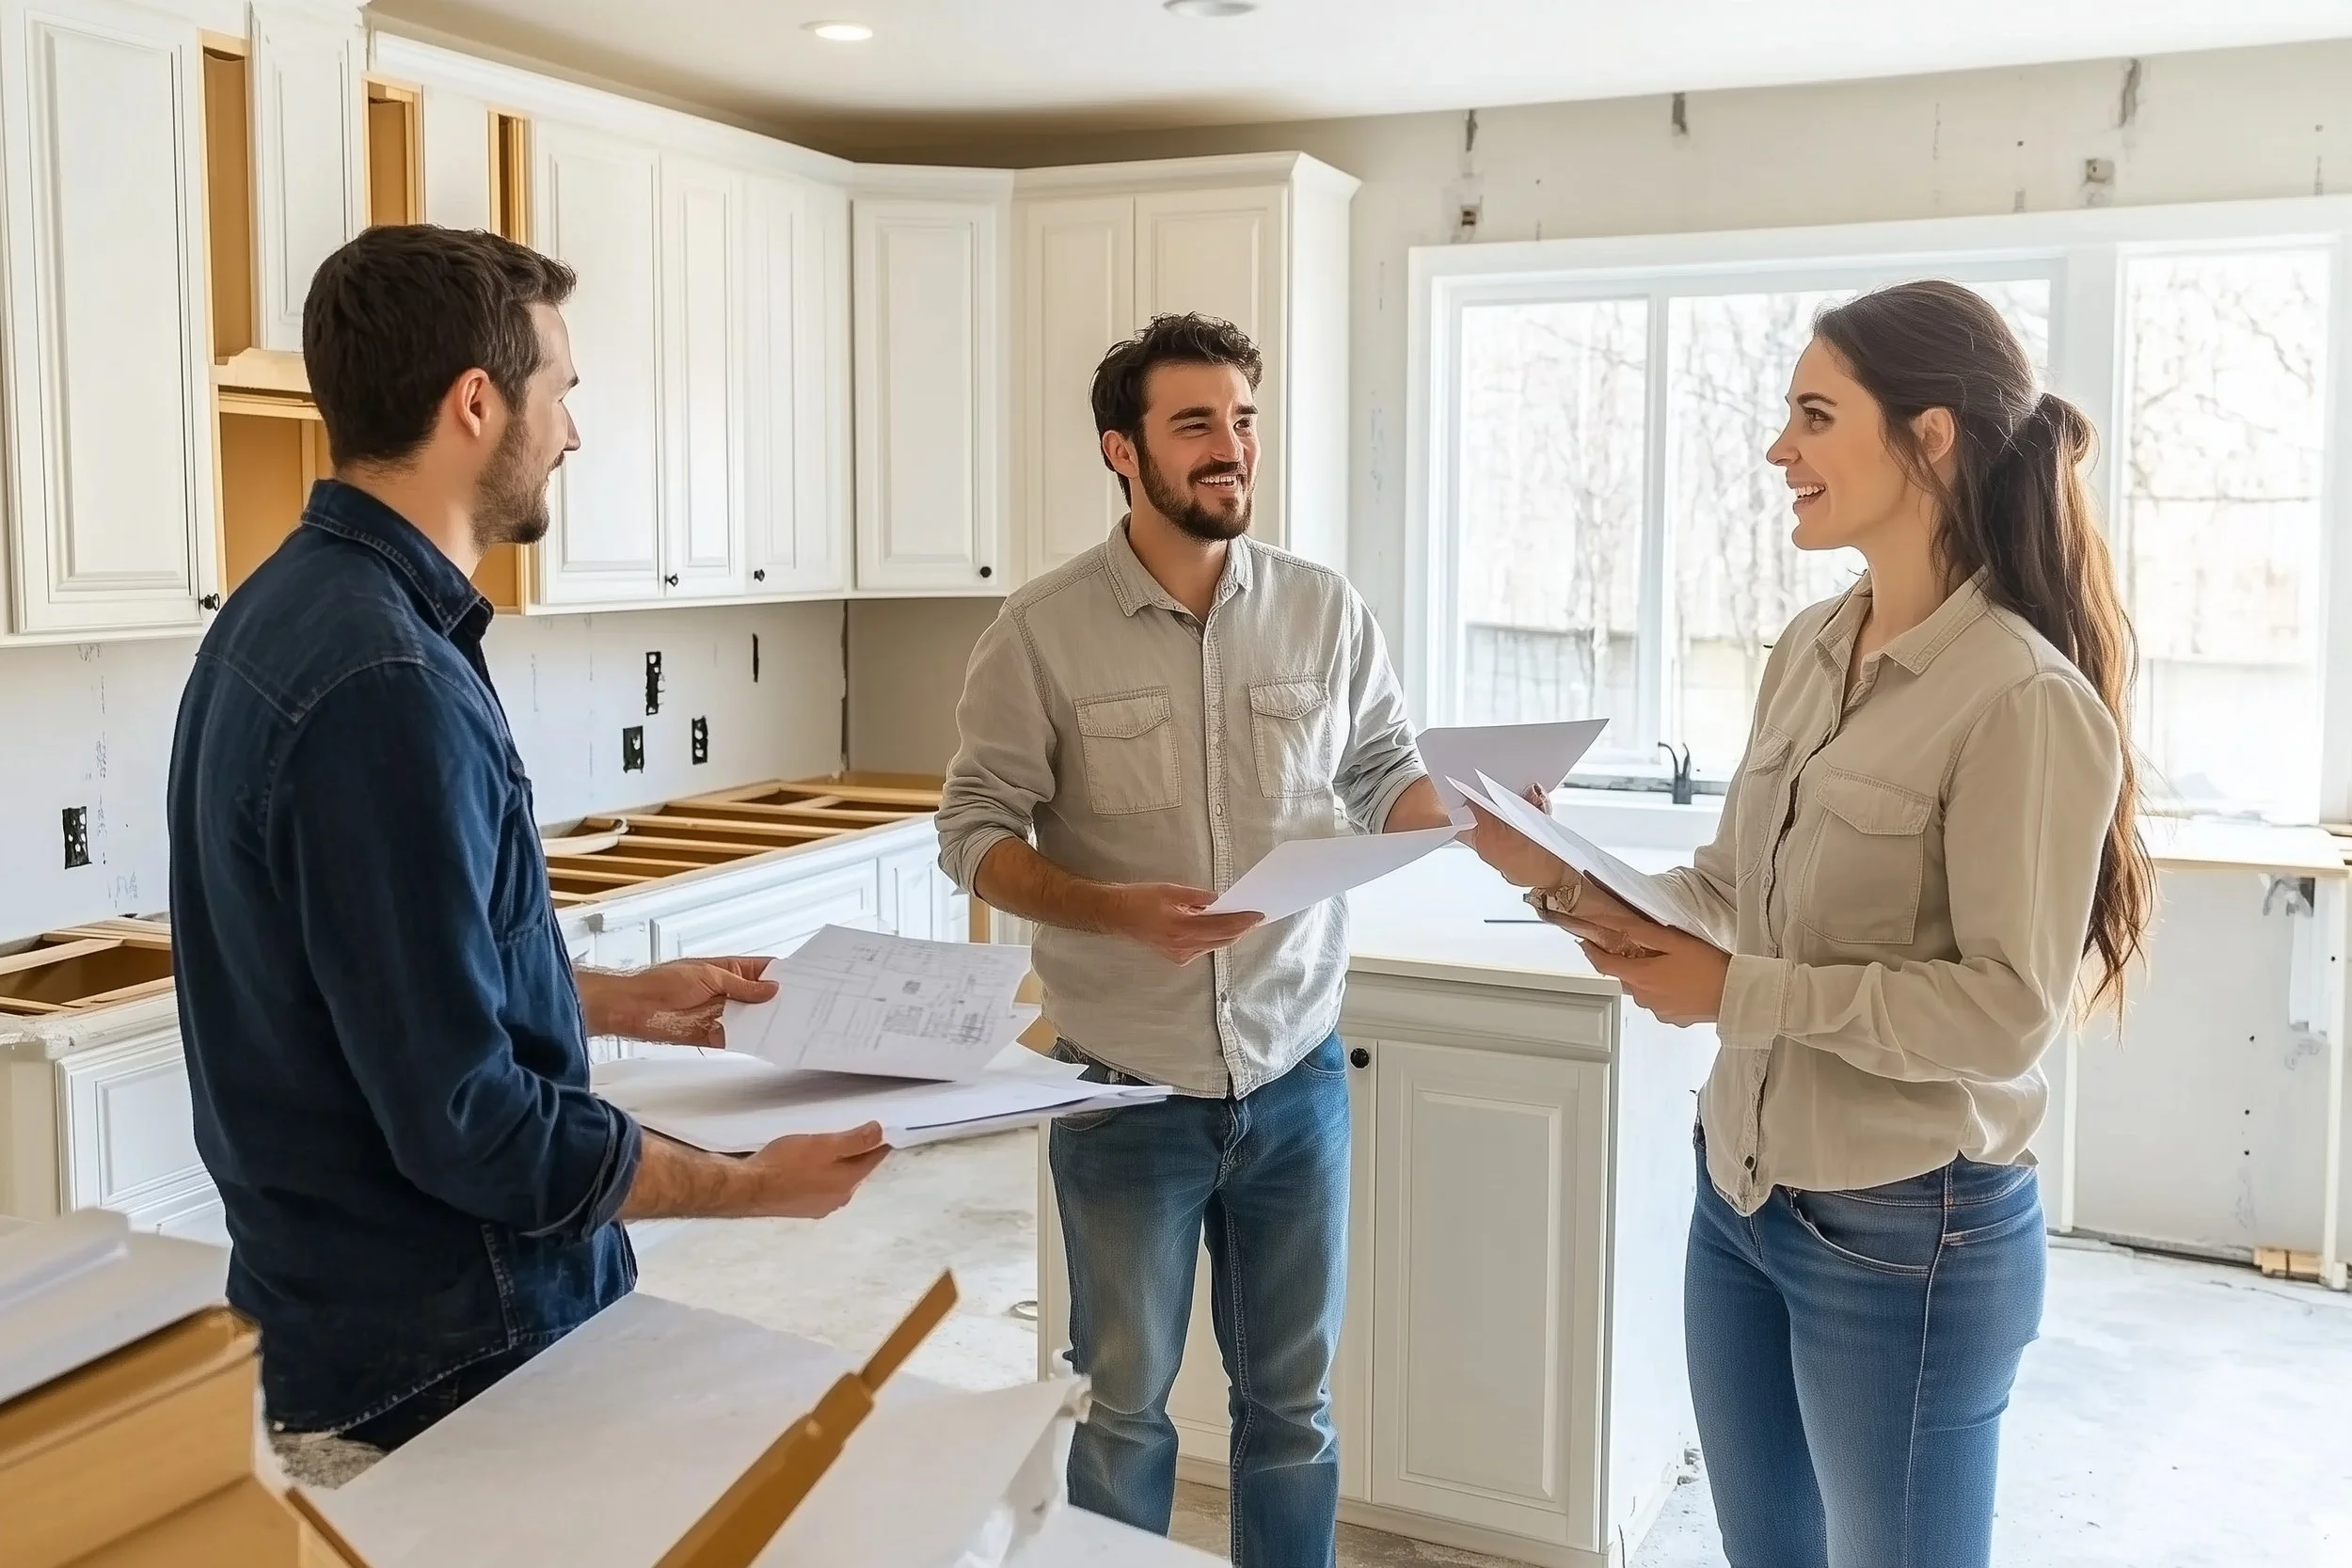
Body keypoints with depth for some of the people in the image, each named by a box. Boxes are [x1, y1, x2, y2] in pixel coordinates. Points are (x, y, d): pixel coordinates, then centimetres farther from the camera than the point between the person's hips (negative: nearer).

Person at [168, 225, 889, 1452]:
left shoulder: (292, 612, 4)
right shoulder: (385, 684, -27)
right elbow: (465, 1123, -26)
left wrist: (620, 1003, 16)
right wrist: (751, 1186, -14)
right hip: (445, 1354, -9)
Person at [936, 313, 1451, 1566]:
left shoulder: (1326, 611, -2)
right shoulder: (1041, 631, -9)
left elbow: (1388, 781, 6)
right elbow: (976, 833, -9)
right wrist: (1120, 913, -24)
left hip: (1295, 1075, 2)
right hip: (1126, 1087, -2)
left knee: (1292, 1400, 17)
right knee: (1124, 1405, 15)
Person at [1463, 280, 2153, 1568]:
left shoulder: (2024, 700, -19)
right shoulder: (1807, 651, 4)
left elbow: (2010, 1010, -21)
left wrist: (1737, 995, -21)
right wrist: (1566, 882, -6)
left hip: (1906, 1233, -7)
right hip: (1736, 1193, 7)